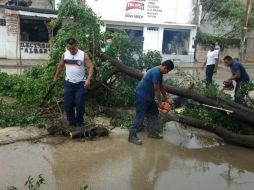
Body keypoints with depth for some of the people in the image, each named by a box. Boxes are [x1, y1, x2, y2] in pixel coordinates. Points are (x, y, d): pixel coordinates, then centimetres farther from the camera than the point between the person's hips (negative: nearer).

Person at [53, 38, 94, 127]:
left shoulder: (83, 55, -10)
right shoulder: (64, 55, 1)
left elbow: (90, 67, -12)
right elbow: (60, 66, 15)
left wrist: (88, 80, -25)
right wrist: (56, 77, 22)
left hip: (80, 84, -3)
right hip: (68, 83, 3)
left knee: (79, 104, 0)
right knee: (68, 104, 4)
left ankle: (79, 123, 17)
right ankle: (72, 123, 18)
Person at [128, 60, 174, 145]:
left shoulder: (159, 73, 8)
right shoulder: (156, 72, -24)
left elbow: (161, 86, 17)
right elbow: (156, 89, -21)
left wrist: (166, 99, 18)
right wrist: (159, 102, -13)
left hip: (149, 96, 10)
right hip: (142, 96, -10)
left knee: (154, 112, 14)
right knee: (140, 116, -8)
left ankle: (151, 132, 24)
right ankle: (132, 136, -2)